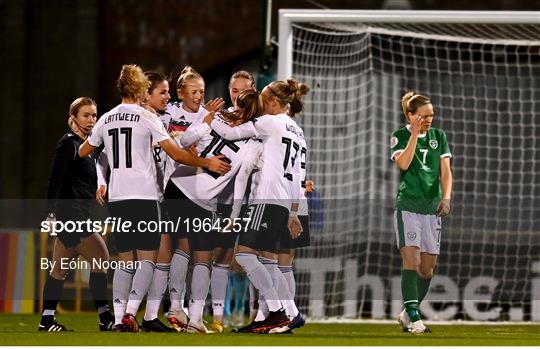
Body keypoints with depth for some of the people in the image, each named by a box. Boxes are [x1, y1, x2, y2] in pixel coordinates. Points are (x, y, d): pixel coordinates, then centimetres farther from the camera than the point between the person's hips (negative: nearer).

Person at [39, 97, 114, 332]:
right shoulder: (68, 144, -9)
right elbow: (55, 180, -14)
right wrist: (53, 213, -20)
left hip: (79, 215, 10)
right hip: (70, 213, -10)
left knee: (60, 269, 9)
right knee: (101, 259, -12)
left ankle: (47, 320, 11)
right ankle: (104, 318, -11)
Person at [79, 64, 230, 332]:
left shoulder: (106, 120, 11)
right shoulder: (147, 117, -3)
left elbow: (82, 152, 25)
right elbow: (175, 153, -6)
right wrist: (207, 163, 5)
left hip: (116, 198, 5)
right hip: (143, 196, -5)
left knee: (125, 260, 10)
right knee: (147, 258, -1)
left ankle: (119, 317, 1)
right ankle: (131, 311, -17)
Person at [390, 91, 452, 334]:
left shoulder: (439, 136, 11)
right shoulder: (400, 137, 0)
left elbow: (445, 171, 6)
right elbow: (403, 163, -17)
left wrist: (446, 198, -9)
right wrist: (415, 133, -15)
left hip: (432, 207, 4)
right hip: (408, 206, -4)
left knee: (428, 268, 5)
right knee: (411, 260, -17)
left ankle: (407, 314, 20)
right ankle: (413, 317, -20)